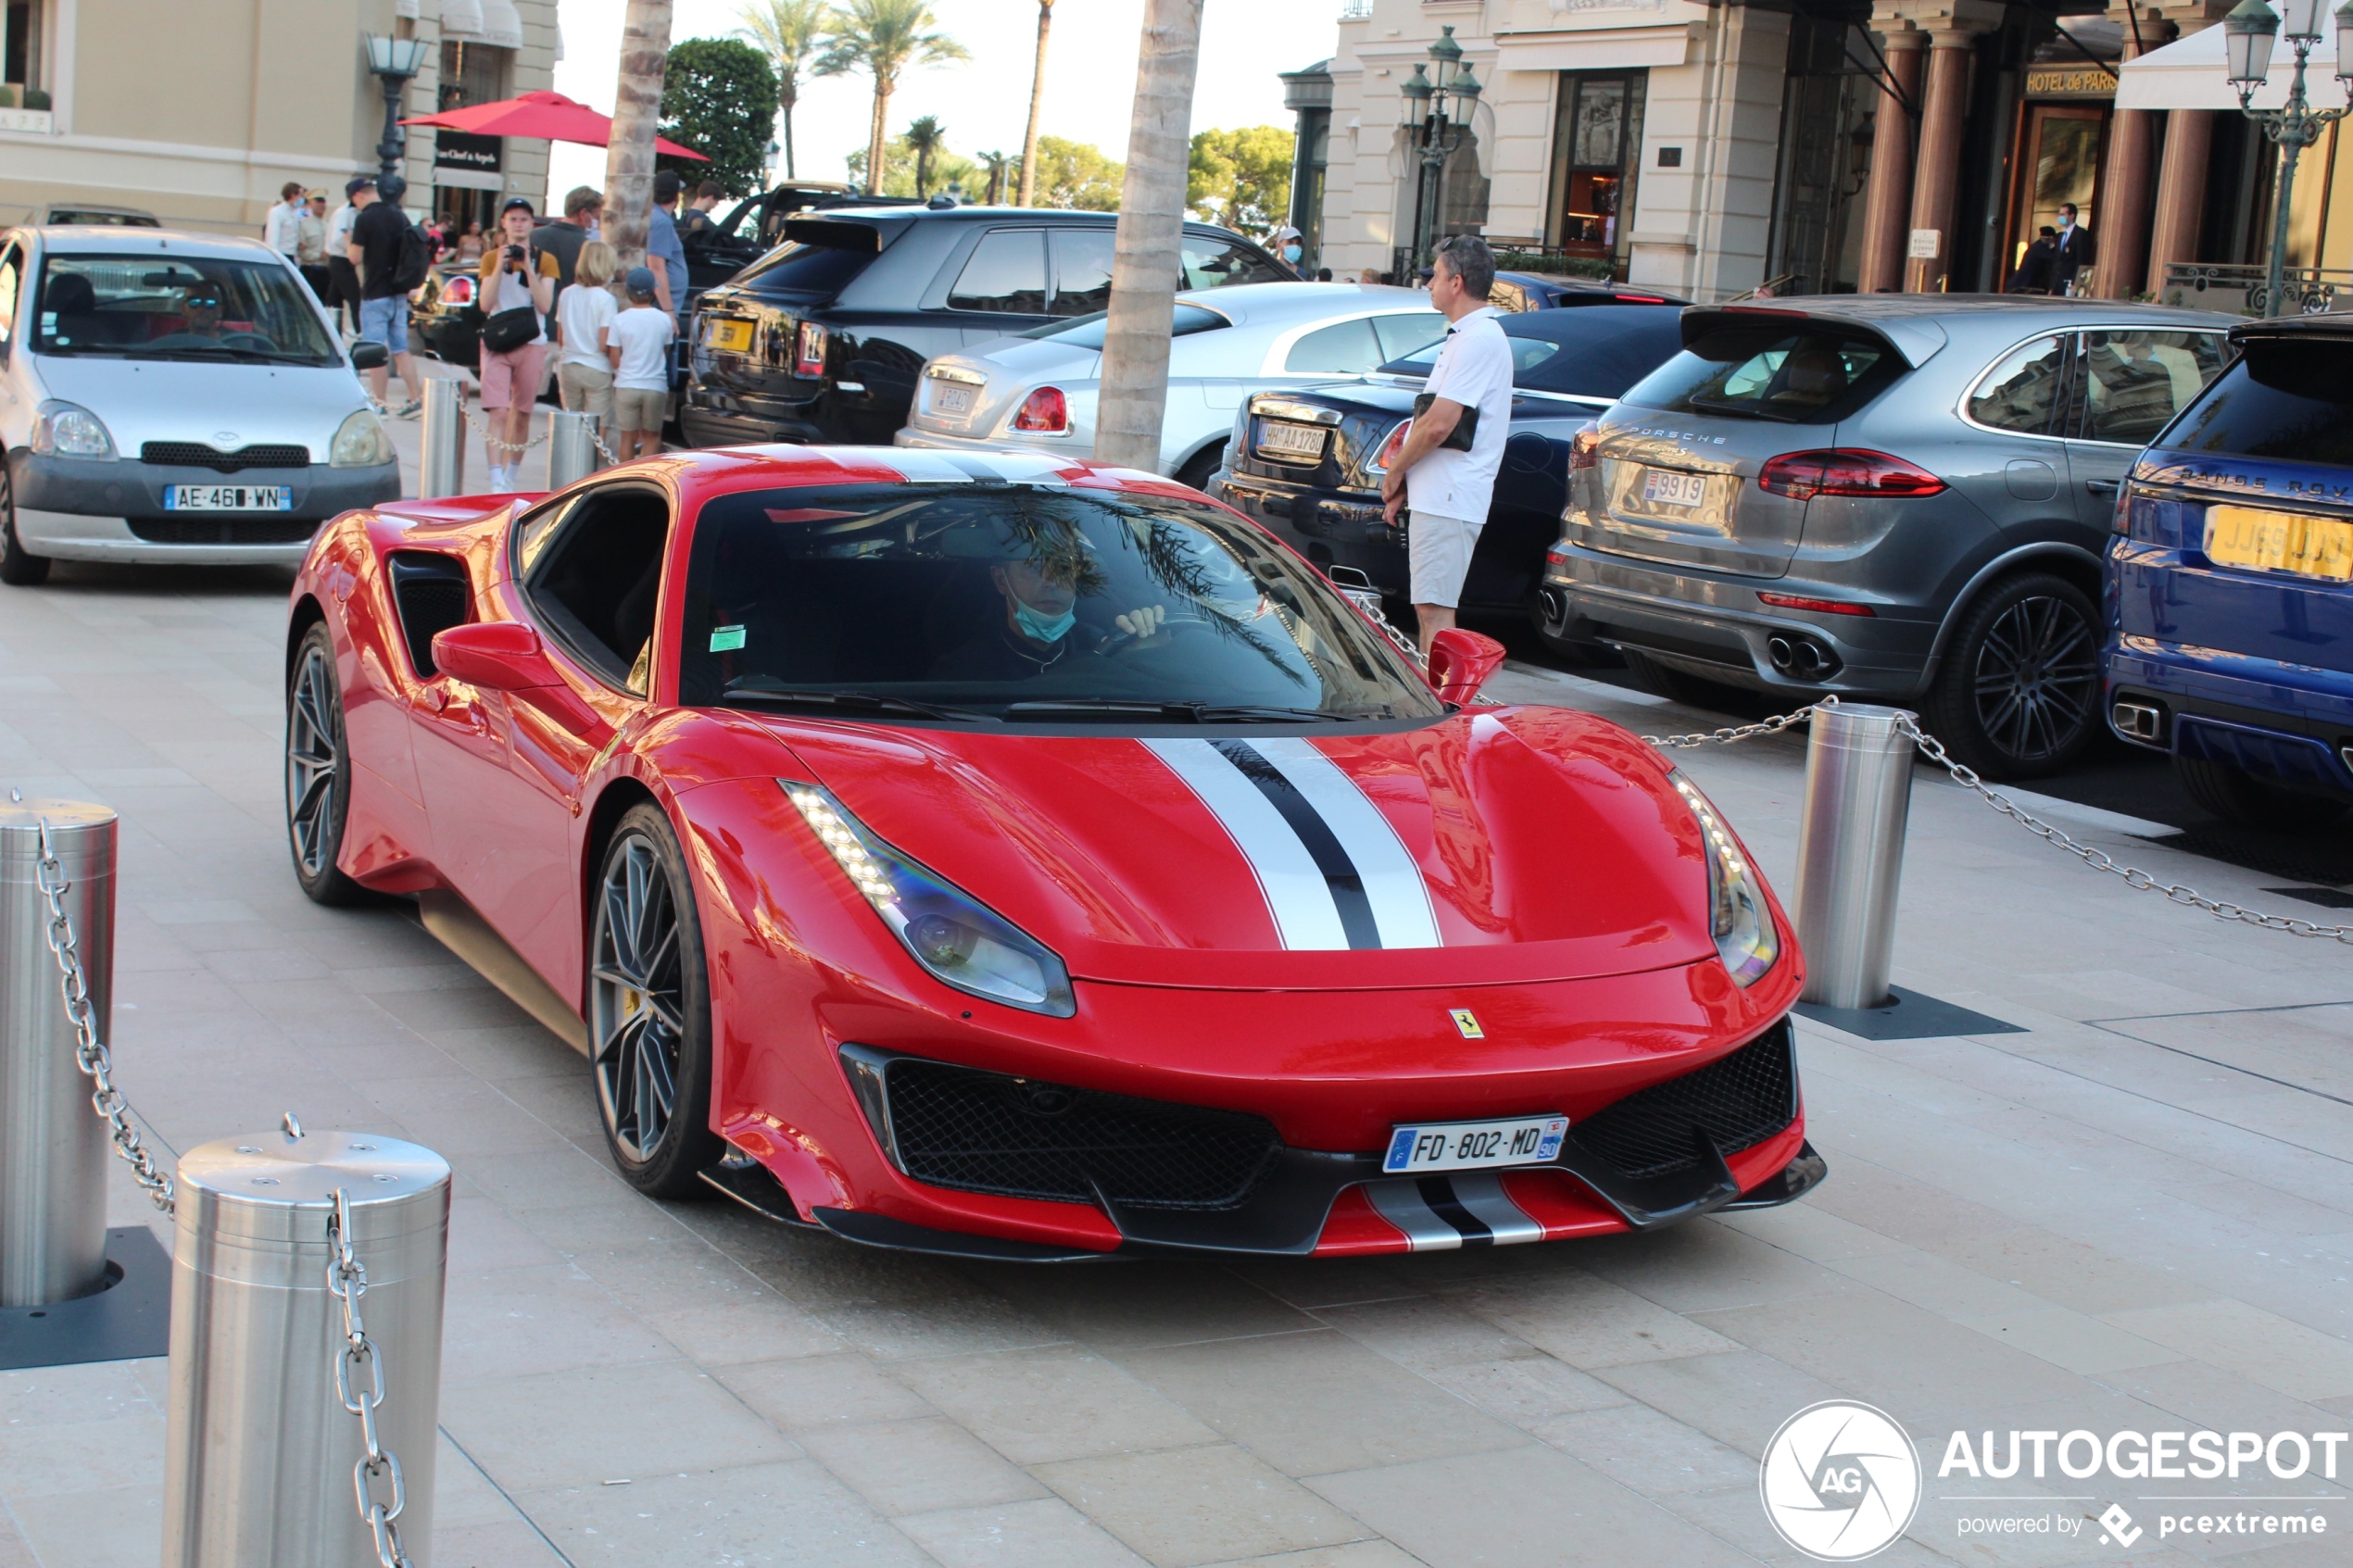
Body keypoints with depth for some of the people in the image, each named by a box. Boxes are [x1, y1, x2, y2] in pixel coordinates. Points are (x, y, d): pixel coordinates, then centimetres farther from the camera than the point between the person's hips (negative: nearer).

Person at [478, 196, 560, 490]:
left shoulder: (545, 261, 6)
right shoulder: (491, 259, 6)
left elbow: (545, 306, -8)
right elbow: (485, 304, -6)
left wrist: (528, 268, -15)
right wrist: (500, 267, -14)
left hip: (532, 344, 1)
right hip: (497, 344, -1)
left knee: (522, 415, 7)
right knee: (498, 414, -14)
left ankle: (511, 474, 22)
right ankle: (496, 480, -22)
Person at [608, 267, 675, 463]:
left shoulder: (619, 320, -5)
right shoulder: (664, 320, -3)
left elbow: (615, 360, -2)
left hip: (626, 386, 0)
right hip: (656, 387, 0)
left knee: (627, 437, 9)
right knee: (651, 437, 11)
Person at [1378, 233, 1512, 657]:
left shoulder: (1479, 340, -14)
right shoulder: (1465, 335, 20)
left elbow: (1438, 424, -20)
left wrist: (1395, 472, -6)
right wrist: (1404, 484, 17)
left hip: (1449, 501, -11)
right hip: (1436, 496, 11)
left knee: (1434, 609, -13)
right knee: (1428, 608, 12)